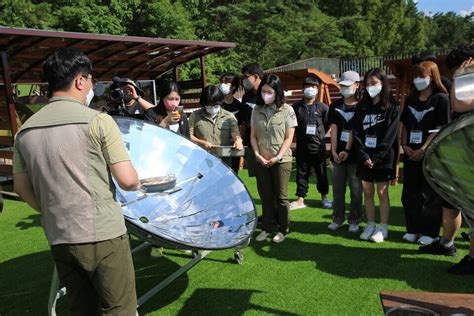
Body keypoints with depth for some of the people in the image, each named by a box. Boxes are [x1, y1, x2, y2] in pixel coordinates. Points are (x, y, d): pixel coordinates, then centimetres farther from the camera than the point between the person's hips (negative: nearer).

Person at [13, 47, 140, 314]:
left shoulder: (25, 131, 6)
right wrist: (136, 182, 8)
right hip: (103, 235, -6)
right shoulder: (98, 121, -11)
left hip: (59, 239, 6)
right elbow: (128, 181, -14)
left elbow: (22, 188, 11)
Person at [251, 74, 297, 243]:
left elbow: (289, 138, -7)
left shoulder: (287, 110, -5)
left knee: (281, 196, 4)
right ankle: (267, 228, 23)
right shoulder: (257, 110, 5)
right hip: (261, 161, 3)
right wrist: (257, 154, -6)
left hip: (281, 160, -3)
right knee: (265, 196, 11)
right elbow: (253, 136, 8)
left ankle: (283, 229, 19)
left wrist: (277, 157, -14)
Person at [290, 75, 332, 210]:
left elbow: (328, 124, 6)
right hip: (302, 146, 1)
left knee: (321, 173, 10)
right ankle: (300, 200, 18)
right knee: (301, 173, 8)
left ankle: (324, 197, 26)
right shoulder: (296, 107, -1)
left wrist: (319, 135, 4)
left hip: (318, 146, -1)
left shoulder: (323, 107, -3)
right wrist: (301, 134, 7)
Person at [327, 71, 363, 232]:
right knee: (337, 188, 10)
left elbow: (355, 130, -9)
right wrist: (334, 150, -5)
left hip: (354, 154, -3)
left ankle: (354, 220, 16)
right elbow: (334, 129, 3)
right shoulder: (335, 105, 9)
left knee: (356, 190, 4)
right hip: (338, 153, 4)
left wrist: (347, 150, -16)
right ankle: (338, 218, 22)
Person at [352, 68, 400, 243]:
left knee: (382, 192, 2)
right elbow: (357, 133, 2)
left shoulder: (391, 107, -3)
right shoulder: (362, 106, 8)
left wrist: (376, 158, -15)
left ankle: (383, 228, 12)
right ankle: (370, 225, 19)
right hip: (365, 157, 4)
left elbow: (390, 136, -10)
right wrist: (364, 156, -8)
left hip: (383, 157, -4)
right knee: (367, 192, 8)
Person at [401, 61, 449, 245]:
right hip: (411, 154, 6)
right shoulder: (411, 100, 13)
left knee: (429, 195, 1)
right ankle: (413, 229, 20)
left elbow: (440, 128, -10)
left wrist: (423, 149, -15)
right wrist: (404, 145, -1)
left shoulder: (441, 98, -4)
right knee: (409, 194, 8)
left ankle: (430, 232, 12)